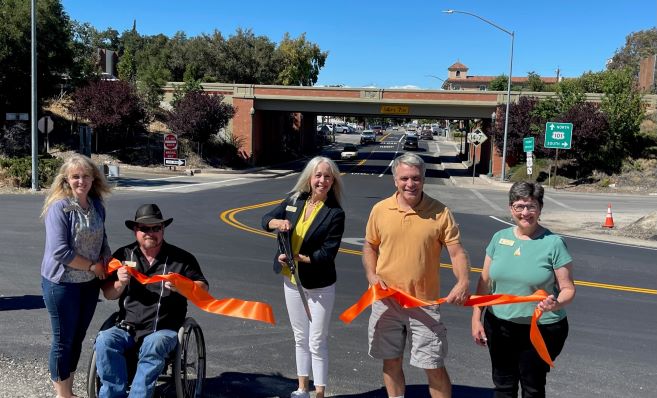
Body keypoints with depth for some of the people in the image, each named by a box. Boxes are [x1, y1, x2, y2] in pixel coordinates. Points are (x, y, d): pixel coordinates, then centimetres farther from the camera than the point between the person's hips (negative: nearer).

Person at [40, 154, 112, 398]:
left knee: (78, 337, 16)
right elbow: (60, 252, -22)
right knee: (63, 340, 6)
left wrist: (107, 260, -2)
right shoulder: (59, 207, -17)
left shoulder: (97, 206, 3)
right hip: (62, 283, -6)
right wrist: (93, 266, -14)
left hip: (89, 282, 6)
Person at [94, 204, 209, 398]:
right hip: (127, 328, 3)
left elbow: (203, 289, 3)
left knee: (153, 346, -35)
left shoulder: (181, 258, 3)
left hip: (165, 330, -3)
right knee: (104, 341, -27)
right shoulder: (123, 255, 11)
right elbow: (108, 295, 13)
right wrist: (121, 283, -9)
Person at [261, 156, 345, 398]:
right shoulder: (294, 200, 1)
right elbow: (266, 220, 5)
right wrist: (278, 222, -18)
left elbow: (327, 253, -17)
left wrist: (298, 258, -28)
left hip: (319, 286, -5)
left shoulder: (335, 213, -14)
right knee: (300, 338, 19)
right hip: (291, 281, 5)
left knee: (317, 342, 3)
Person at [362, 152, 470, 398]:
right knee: (391, 361, 16)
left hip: (424, 303, -2)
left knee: (434, 367, 4)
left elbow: (457, 251, -7)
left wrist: (463, 281, -25)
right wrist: (372, 276, -5)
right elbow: (370, 246, 11)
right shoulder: (380, 210, 0)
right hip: (387, 301, 2)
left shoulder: (440, 213, -7)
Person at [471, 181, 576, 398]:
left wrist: (556, 304, -29)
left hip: (540, 329, -3)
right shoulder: (499, 238, 1)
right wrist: (476, 319, 4)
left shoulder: (553, 243, -10)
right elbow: (484, 283, 6)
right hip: (498, 325, 4)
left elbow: (568, 289, -7)